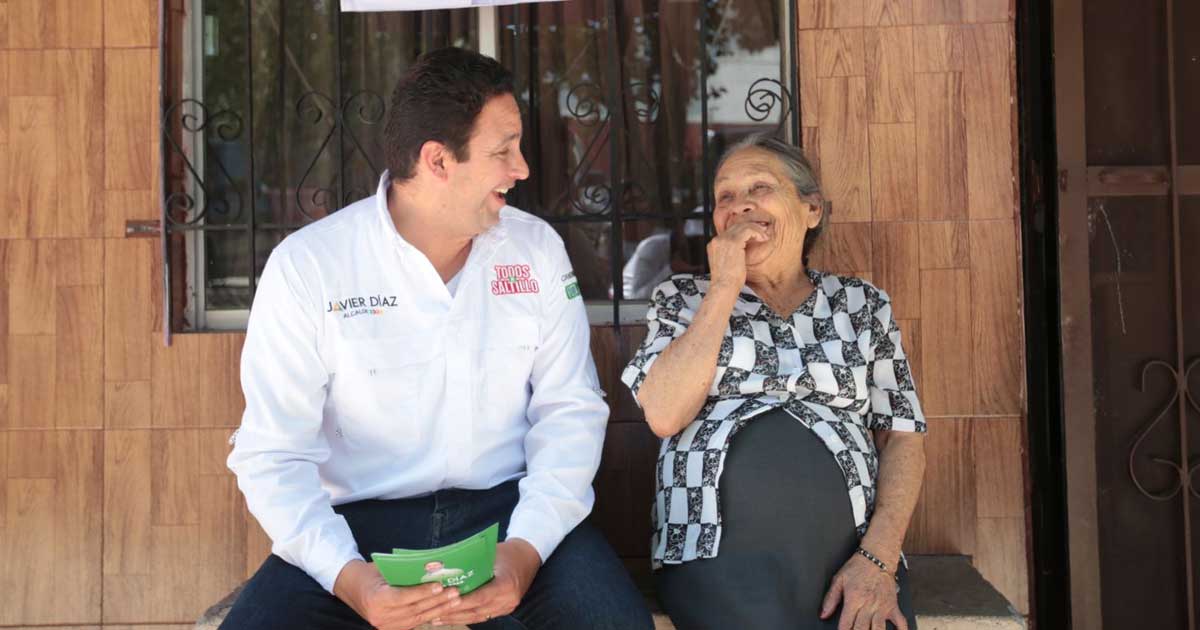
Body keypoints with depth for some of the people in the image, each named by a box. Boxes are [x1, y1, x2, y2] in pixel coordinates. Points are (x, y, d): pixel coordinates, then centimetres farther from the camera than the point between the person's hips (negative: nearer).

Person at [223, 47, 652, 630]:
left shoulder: (537, 248, 3)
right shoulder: (305, 265, -7)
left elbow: (569, 407, 2)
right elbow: (273, 453, -8)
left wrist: (526, 547, -15)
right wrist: (348, 576, -25)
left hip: (504, 507, 2)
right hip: (359, 519, -1)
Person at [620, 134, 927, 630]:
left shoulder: (861, 304, 16)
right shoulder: (682, 300, 13)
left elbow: (903, 436, 9)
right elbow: (664, 416, -4)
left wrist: (879, 557, -6)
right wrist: (725, 288, -3)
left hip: (849, 551, 2)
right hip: (720, 551, -1)